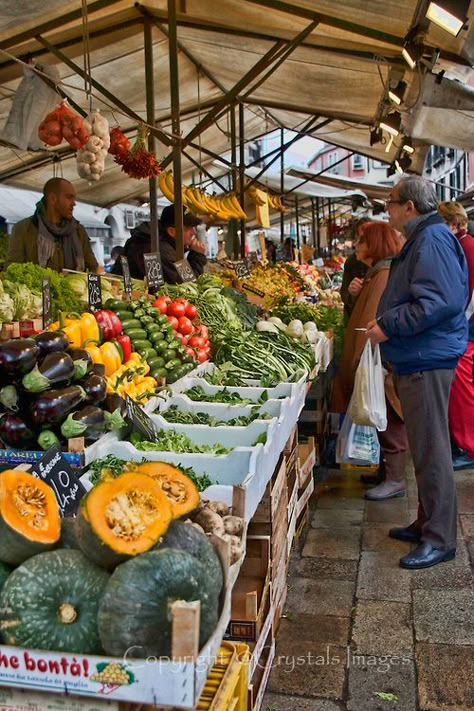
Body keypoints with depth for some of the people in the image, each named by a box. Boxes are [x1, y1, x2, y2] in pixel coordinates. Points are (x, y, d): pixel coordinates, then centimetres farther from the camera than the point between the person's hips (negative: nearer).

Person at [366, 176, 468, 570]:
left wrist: (390, 326, -20)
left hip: (428, 362, -11)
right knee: (424, 447, 18)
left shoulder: (433, 240, -16)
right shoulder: (421, 239, 18)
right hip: (416, 360, 11)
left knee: (431, 450, -3)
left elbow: (442, 301, -27)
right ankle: (427, 523, 31)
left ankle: (440, 539, 8)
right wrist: (386, 320, 16)